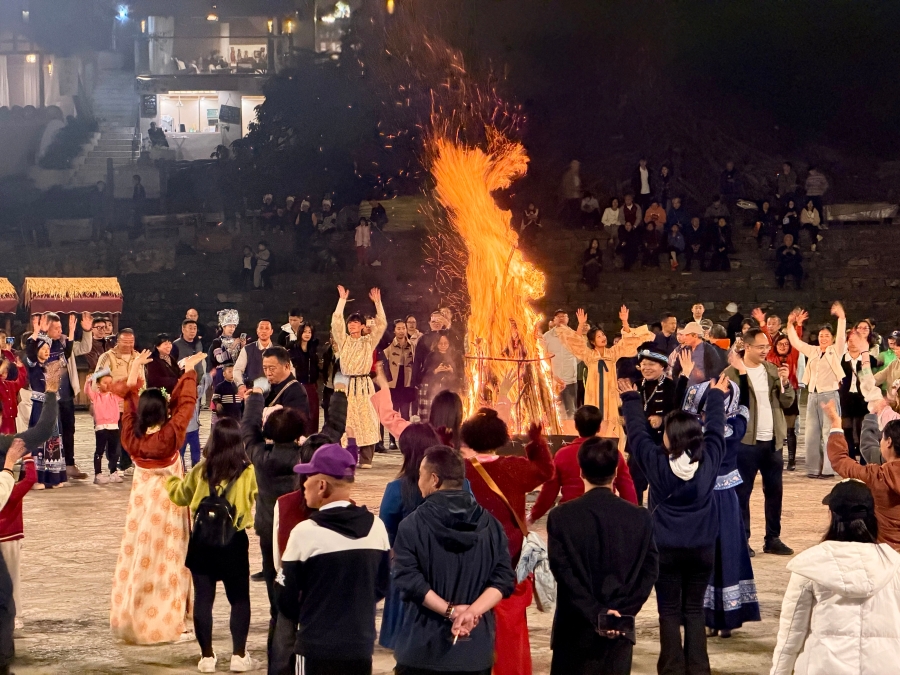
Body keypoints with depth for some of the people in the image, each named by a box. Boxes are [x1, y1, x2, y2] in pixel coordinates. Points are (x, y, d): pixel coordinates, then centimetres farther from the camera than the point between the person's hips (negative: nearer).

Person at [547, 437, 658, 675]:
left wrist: (597, 613, -12)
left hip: (576, 629, -2)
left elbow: (564, 572, -11)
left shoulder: (561, 516, -6)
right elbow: (649, 572, -3)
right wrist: (622, 613, -7)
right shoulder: (640, 517, 0)